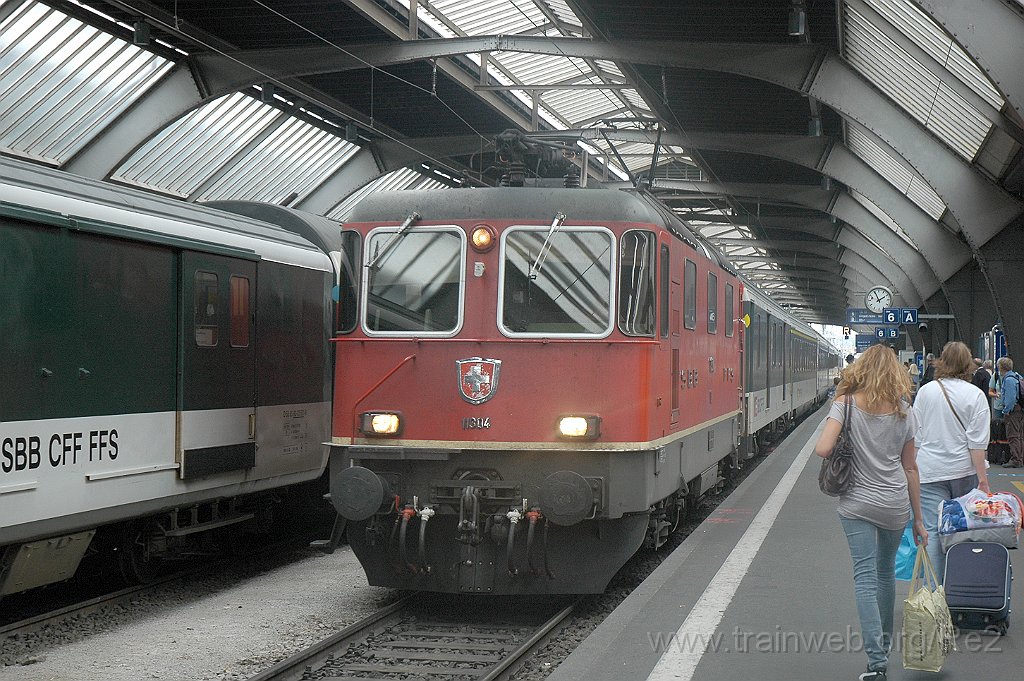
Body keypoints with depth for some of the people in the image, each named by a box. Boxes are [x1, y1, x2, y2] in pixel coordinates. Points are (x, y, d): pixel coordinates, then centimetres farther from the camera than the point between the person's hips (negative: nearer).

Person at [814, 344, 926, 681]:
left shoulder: (846, 404, -7)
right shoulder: (903, 411, 2)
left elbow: (822, 450, -19)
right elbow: (910, 468, 6)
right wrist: (918, 520, 12)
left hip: (857, 504, -3)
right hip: (895, 505, 3)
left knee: (865, 577, -4)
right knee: (886, 572, 20)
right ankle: (884, 643, 35)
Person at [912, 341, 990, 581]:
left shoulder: (925, 391, 2)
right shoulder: (975, 395, -4)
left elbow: (915, 436, 6)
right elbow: (977, 442, -8)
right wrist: (982, 477, -5)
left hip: (930, 471, 0)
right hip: (964, 471, 0)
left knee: (933, 530, -2)